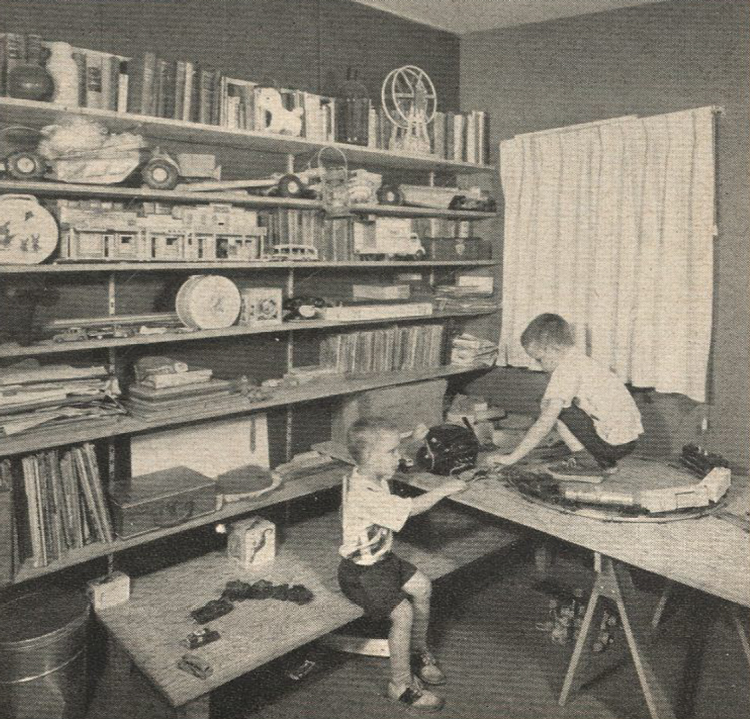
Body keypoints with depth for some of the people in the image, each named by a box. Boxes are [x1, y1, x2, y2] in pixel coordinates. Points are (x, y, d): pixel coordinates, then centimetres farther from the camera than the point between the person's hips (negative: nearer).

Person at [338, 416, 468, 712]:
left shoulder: (373, 479, 0)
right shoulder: (362, 495, -32)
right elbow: (410, 508, -28)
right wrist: (442, 490, -18)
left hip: (381, 557, 10)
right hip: (360, 571, -10)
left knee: (422, 586, 5)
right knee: (403, 613, -17)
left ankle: (418, 650, 26)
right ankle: (400, 685, 1)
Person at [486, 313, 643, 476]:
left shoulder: (565, 370, -16)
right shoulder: (581, 360, 13)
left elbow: (545, 424, -20)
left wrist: (511, 458, -15)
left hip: (613, 443, -9)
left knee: (556, 407, -9)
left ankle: (587, 461, -2)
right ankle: (604, 462, 14)